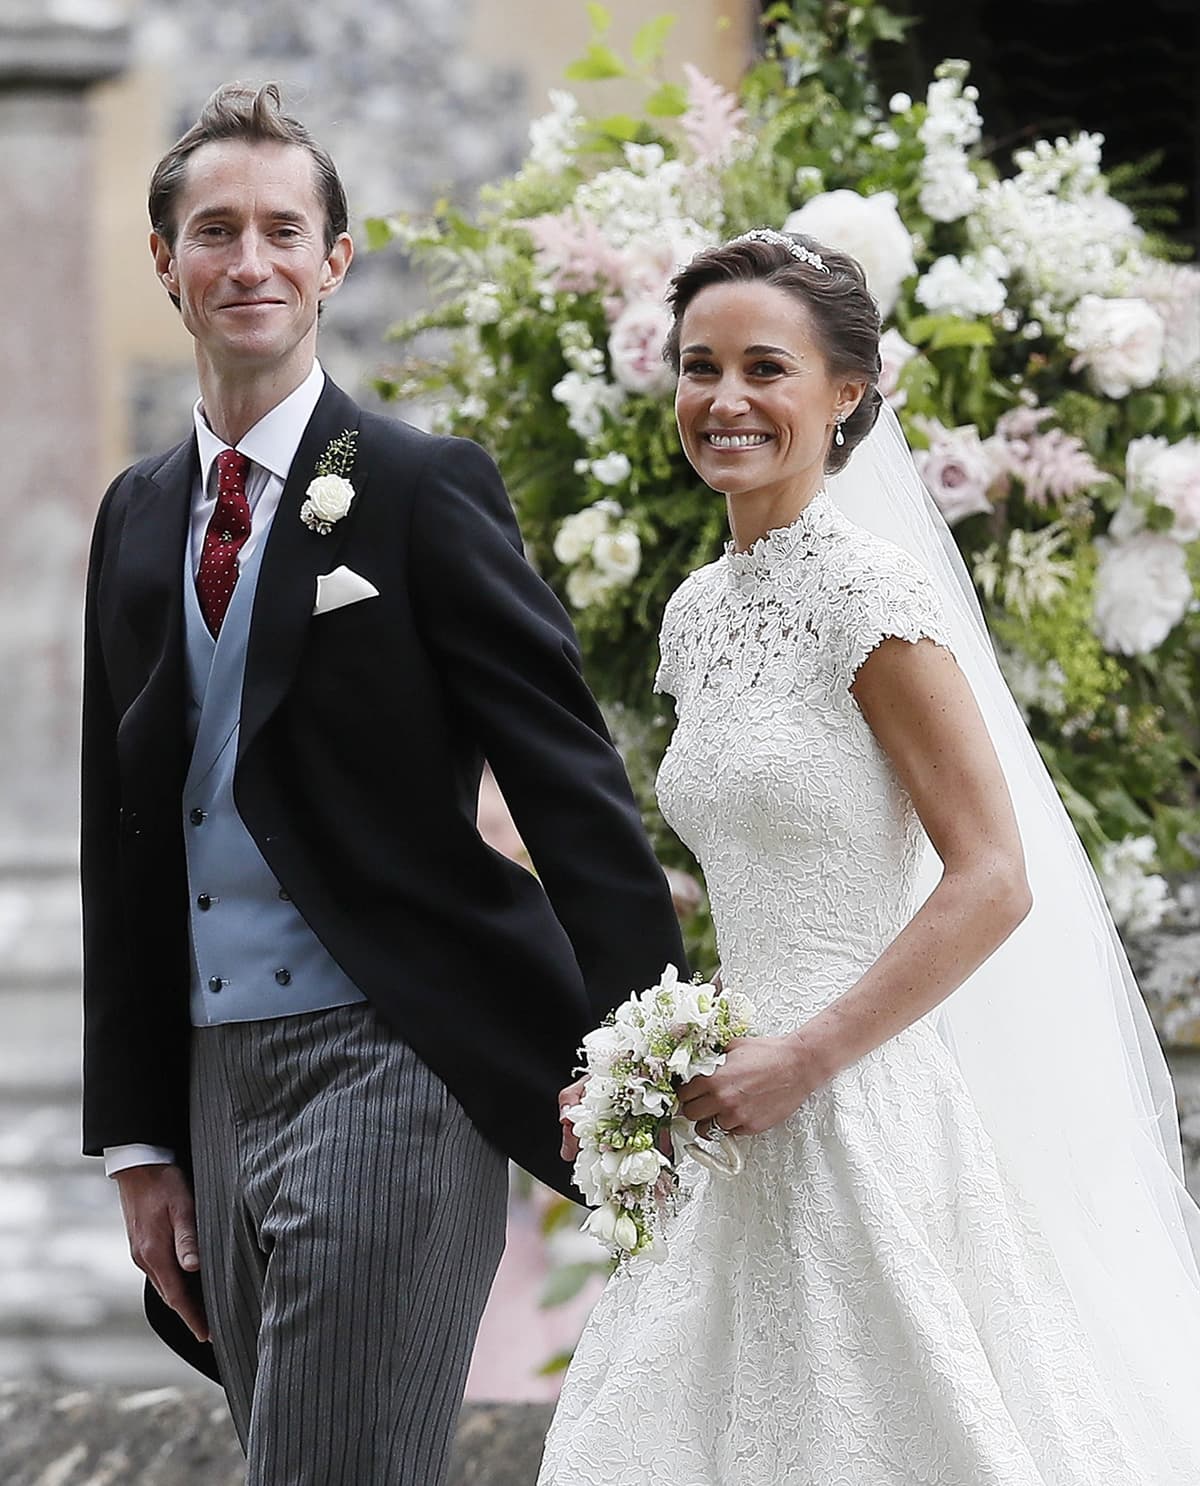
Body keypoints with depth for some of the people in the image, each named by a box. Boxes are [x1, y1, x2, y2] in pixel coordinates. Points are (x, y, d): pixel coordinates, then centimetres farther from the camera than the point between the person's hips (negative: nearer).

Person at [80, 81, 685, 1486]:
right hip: (215, 1086, 6)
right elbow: (124, 835, 16)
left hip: (386, 1057, -6)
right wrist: (137, 1137, 13)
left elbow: (568, 774, -8)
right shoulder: (138, 515, 13)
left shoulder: (422, 487, -5)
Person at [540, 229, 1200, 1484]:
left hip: (874, 1117, -8)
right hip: (749, 1144, 8)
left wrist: (803, 1061, -18)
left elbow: (993, 882, -16)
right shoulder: (698, 613, 12)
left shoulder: (871, 591, -11)